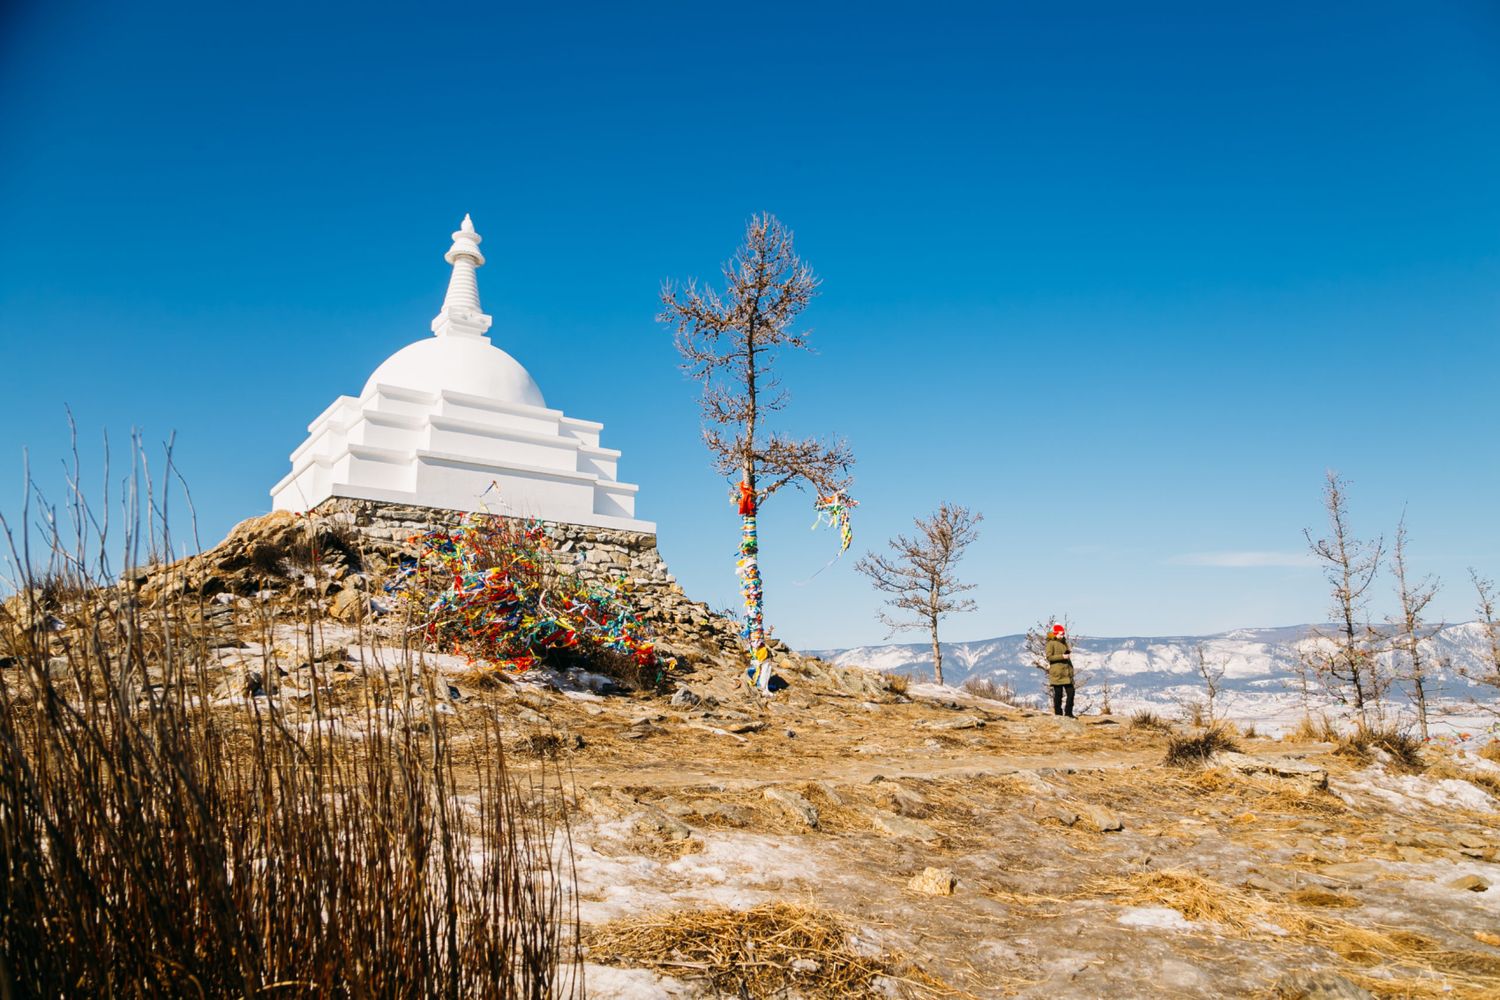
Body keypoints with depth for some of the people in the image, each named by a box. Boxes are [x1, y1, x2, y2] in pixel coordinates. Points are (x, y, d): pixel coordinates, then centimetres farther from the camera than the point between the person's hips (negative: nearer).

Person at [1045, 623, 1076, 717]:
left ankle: (1068, 712, 13)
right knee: (1058, 693, -1)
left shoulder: (1064, 642, 18)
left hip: (1067, 672, 7)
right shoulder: (1051, 643, -5)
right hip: (1057, 672, -7)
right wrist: (1062, 656, -20)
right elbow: (1049, 657, -14)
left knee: (1070, 692, 3)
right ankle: (1058, 713, 7)